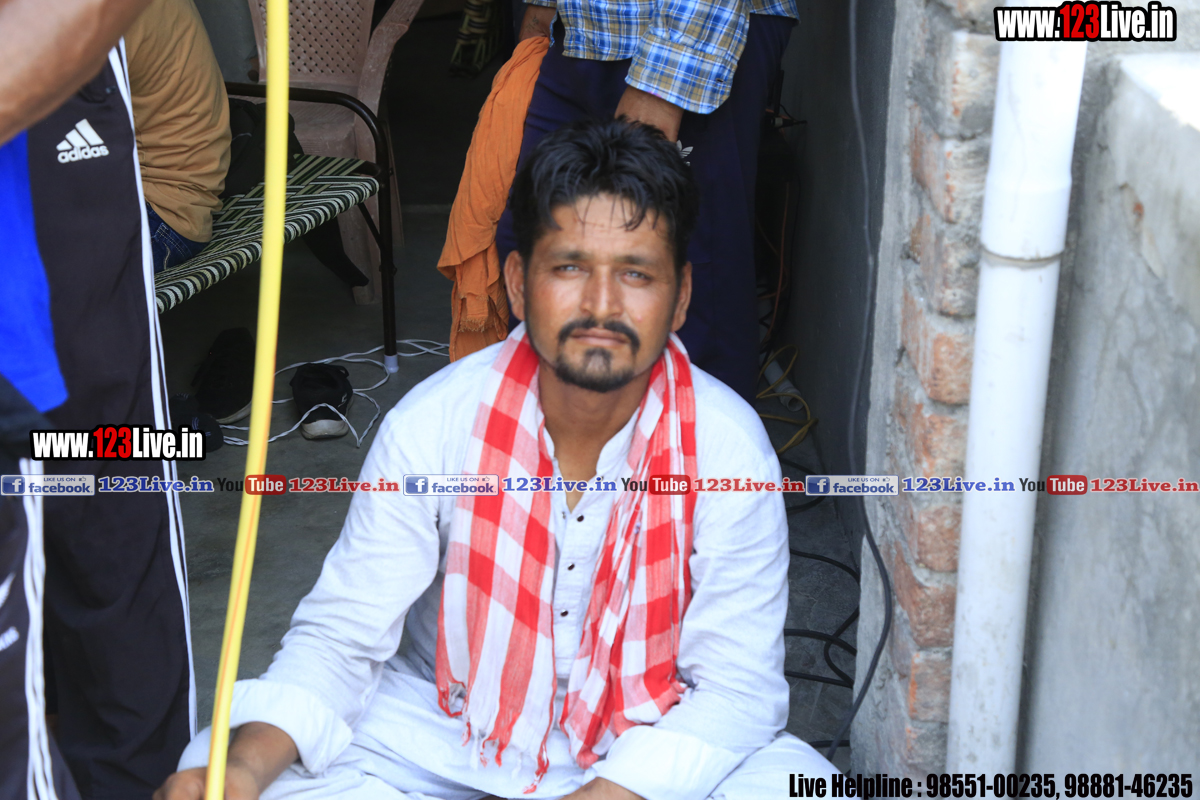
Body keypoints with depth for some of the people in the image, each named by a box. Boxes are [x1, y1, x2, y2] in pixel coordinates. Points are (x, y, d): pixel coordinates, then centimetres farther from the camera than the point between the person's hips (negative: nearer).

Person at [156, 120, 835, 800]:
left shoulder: (729, 445, -18)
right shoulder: (433, 424, -17)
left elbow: (735, 684, -15)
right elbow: (341, 635, -12)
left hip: (647, 740, 0)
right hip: (443, 725, 1)